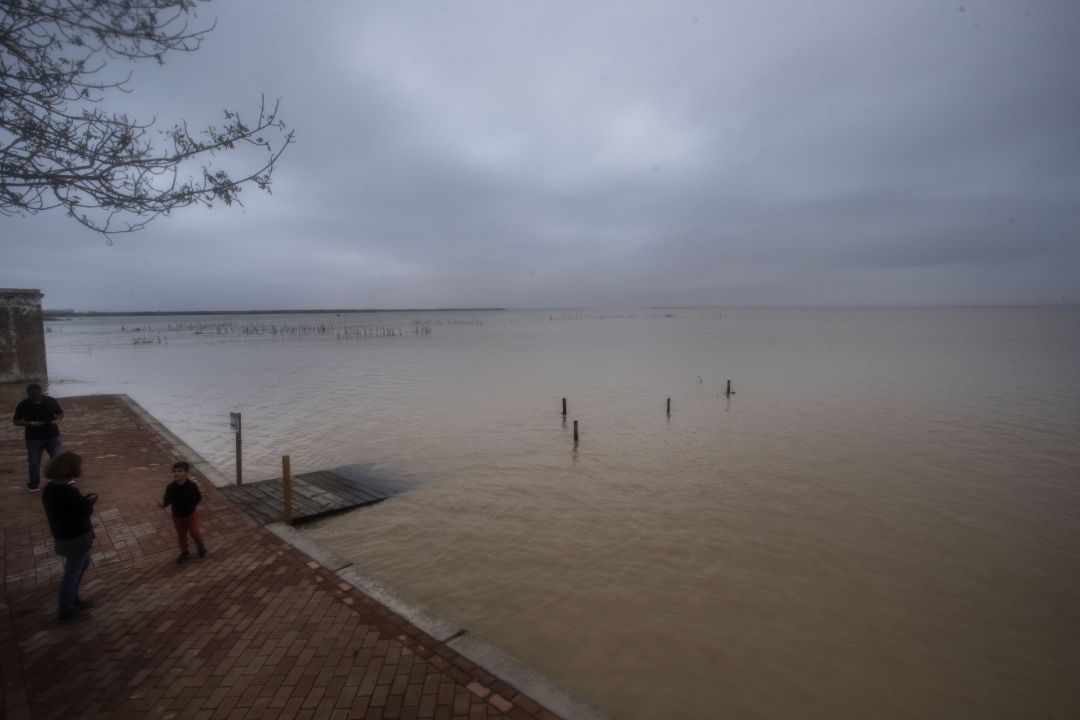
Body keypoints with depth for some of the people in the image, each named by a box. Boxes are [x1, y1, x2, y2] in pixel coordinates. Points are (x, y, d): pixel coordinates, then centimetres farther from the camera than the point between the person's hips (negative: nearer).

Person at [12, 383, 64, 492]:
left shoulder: (50, 401, -3)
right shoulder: (23, 405, -6)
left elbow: (60, 413, 9)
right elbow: (16, 421, -2)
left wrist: (57, 420, -13)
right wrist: (31, 423, -19)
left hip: (52, 436, 1)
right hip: (33, 438, 0)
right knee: (34, 462, 6)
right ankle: (33, 485, 22)